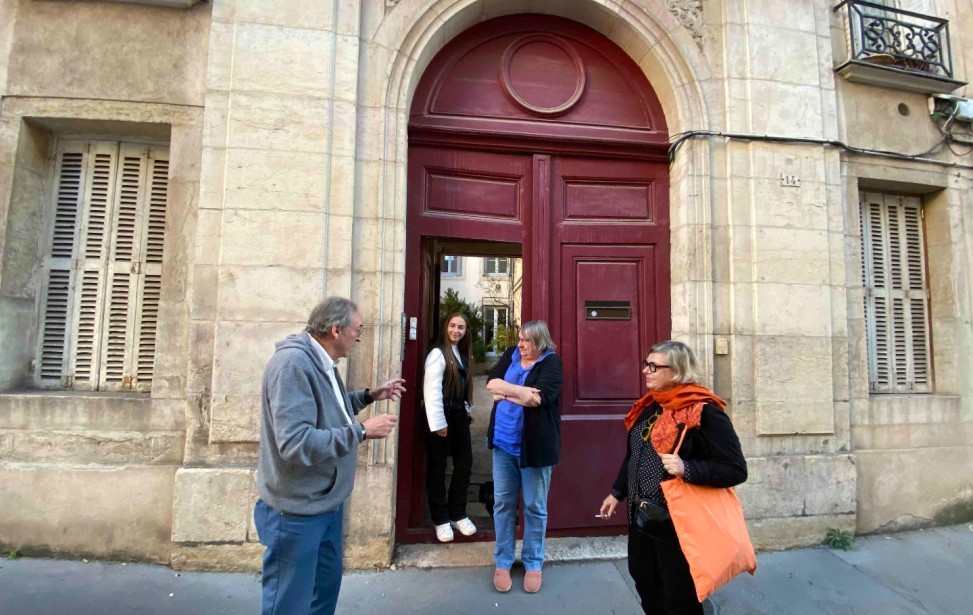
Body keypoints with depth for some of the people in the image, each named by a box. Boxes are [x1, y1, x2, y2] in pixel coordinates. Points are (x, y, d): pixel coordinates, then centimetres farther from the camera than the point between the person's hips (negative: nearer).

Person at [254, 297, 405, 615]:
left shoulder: (320, 362, 5)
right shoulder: (293, 364, -28)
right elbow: (296, 443, -35)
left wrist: (370, 395, 7)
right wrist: (361, 431, -29)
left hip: (325, 504, 10)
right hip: (297, 512, -10)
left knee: (327, 584, 27)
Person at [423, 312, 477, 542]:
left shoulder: (463, 354, 14)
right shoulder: (438, 353, -11)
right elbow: (432, 390, -17)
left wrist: (467, 409, 7)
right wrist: (438, 422, -19)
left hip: (459, 414, 8)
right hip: (442, 416, -8)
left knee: (464, 464, 10)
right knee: (437, 469, 4)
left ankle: (457, 514, 25)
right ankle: (441, 519, 17)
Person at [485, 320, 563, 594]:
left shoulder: (551, 363, -10)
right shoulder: (511, 354, 5)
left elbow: (539, 398, -24)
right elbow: (491, 382, -4)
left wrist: (505, 392, -13)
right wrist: (522, 392, -17)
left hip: (534, 445, -4)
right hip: (504, 442, 4)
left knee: (535, 507, 10)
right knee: (503, 503, 12)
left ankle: (533, 563, 29)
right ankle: (502, 562, 28)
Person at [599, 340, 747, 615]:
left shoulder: (703, 410, -20)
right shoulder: (648, 406, 4)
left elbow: (736, 470, -21)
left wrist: (687, 469, -33)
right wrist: (617, 492, 19)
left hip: (678, 522, -7)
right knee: (644, 580, 24)